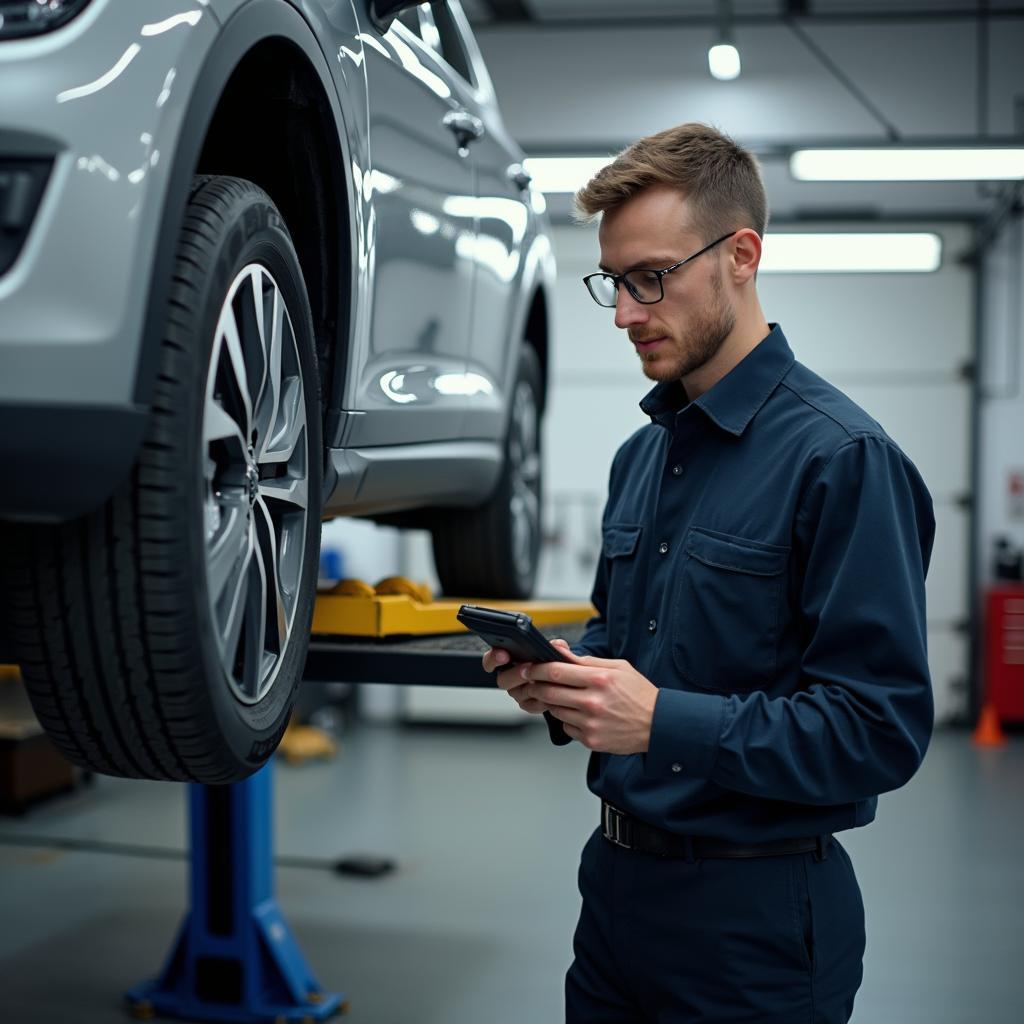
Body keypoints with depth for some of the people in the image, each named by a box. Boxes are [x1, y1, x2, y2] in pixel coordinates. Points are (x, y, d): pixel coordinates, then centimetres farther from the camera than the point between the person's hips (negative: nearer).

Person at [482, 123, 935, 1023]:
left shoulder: (842, 458, -16)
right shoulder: (643, 454, 10)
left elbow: (883, 729, -21)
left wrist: (665, 722, -27)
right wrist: (561, 673, 0)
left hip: (756, 916, -7)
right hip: (618, 881, 8)